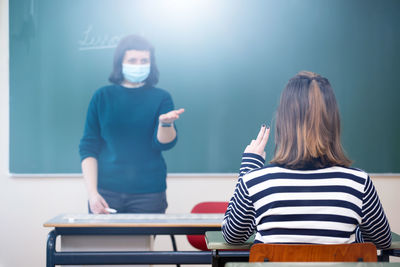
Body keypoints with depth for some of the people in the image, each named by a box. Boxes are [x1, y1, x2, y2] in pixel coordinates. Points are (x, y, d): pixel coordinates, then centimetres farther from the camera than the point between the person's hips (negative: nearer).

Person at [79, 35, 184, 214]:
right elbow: (88, 147, 3)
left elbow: (163, 144, -7)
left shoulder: (161, 98, 4)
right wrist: (92, 193, -6)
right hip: (106, 192, 0)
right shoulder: (102, 97, 5)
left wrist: (165, 123, -29)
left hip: (149, 193, 0)